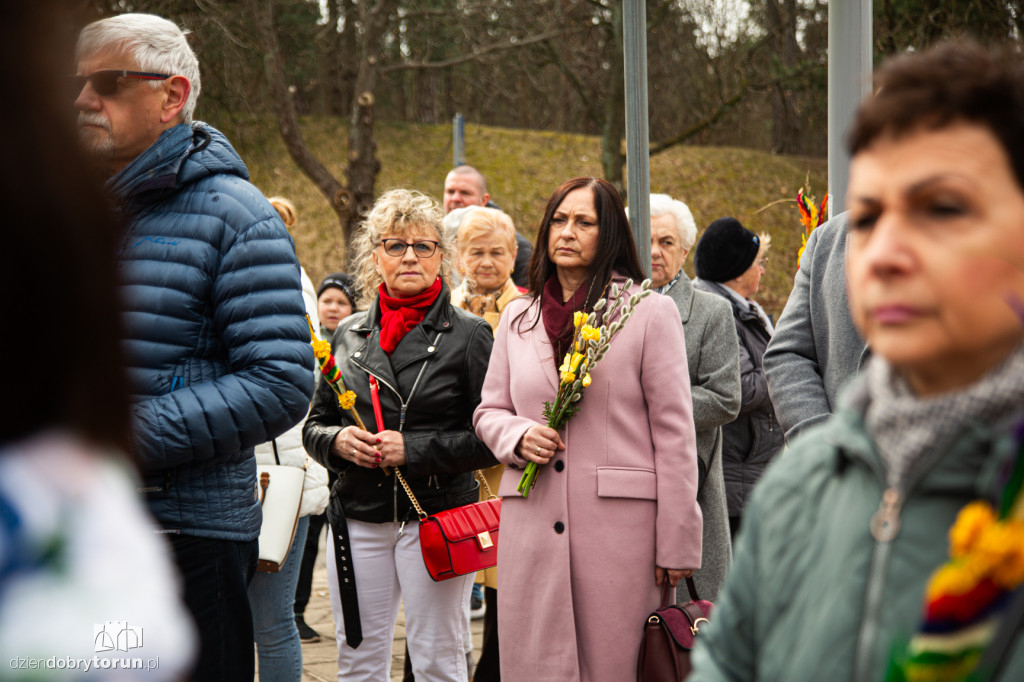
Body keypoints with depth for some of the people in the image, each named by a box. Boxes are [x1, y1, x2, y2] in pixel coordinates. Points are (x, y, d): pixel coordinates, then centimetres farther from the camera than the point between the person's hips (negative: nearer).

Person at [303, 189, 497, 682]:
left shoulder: (469, 335, -1)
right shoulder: (348, 335, 11)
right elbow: (314, 425, 17)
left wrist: (416, 450, -15)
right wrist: (338, 441, -5)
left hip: (438, 517, -4)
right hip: (359, 519, 4)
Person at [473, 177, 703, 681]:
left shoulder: (649, 312, 1)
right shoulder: (518, 317, 15)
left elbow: (673, 433, -2)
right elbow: (489, 411, 22)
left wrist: (676, 544, -6)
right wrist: (518, 437, -3)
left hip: (620, 524, -3)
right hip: (532, 523, 4)